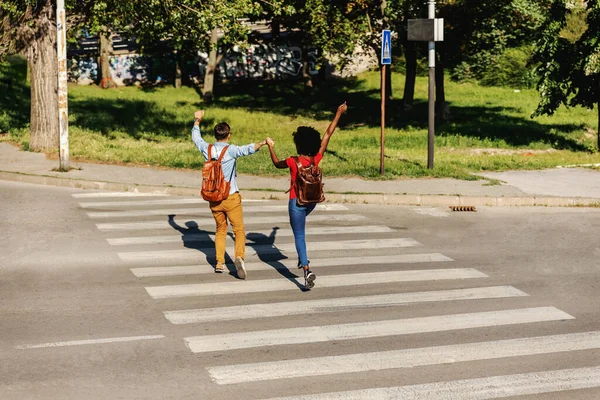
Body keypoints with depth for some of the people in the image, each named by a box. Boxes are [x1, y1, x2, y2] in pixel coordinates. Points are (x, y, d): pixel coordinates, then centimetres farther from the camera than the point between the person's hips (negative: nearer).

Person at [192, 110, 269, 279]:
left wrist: (197, 120, 36)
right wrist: (263, 143, -45)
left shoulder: (207, 149, 1)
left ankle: (219, 263, 17)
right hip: (231, 197, -5)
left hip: (213, 198, 5)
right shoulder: (230, 150, -13)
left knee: (221, 229, 20)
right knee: (239, 230, 0)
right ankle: (239, 256, -23)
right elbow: (248, 149, -33)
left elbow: (195, 137, 22)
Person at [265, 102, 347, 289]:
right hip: (312, 201, 5)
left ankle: (307, 270, -19)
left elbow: (276, 163, 3)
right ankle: (301, 257, 35)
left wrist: (271, 147, 18)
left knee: (299, 236, -3)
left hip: (296, 202, -5)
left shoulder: (293, 162, -19)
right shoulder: (317, 159, -11)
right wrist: (339, 113, 6)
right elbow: (328, 134, -2)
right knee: (301, 221, 34)